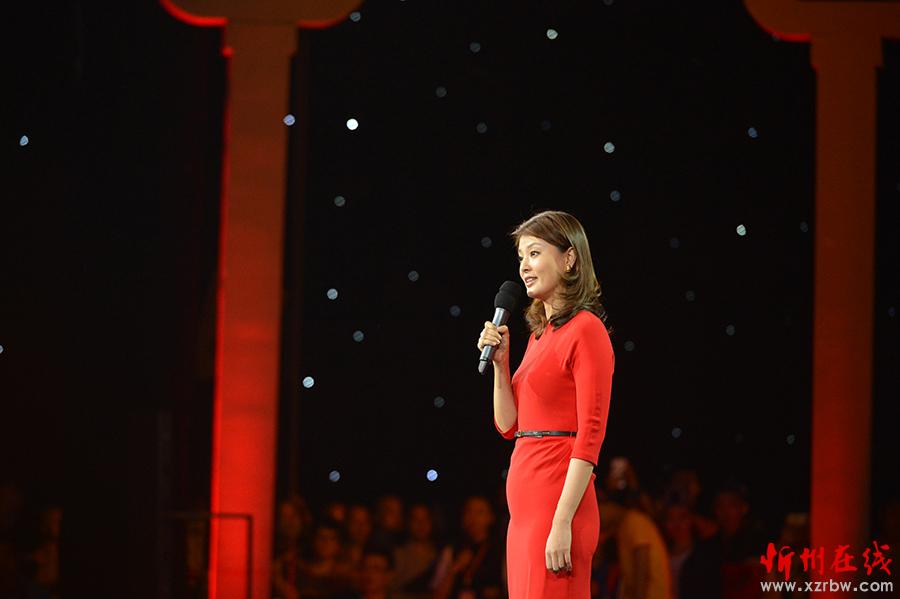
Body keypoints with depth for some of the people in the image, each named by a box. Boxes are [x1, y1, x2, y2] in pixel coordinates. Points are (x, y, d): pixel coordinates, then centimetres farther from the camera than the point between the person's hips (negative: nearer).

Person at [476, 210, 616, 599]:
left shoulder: (585, 330, -8)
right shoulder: (540, 333, 18)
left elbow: (590, 436, -15)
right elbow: (508, 425, 20)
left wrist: (562, 523, -21)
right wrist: (499, 362, 6)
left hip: (557, 503, -9)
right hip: (526, 503, 9)